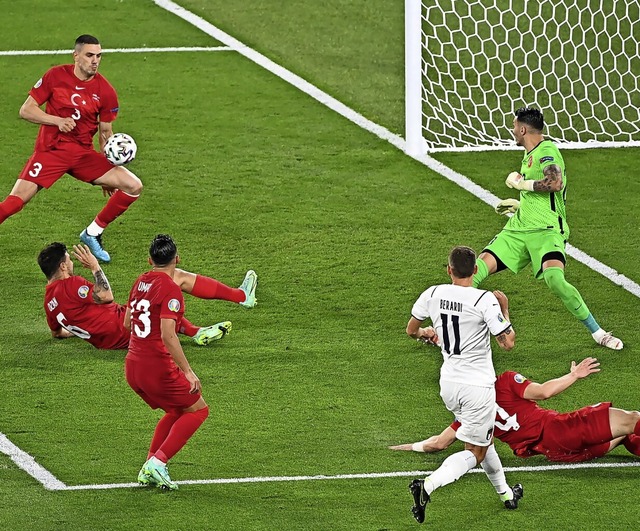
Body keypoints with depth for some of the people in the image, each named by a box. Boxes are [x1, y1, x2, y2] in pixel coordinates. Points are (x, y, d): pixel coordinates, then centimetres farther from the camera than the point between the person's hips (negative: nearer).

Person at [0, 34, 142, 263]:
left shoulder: (105, 91, 1)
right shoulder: (55, 76, -6)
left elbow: (105, 133, 11)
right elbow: (25, 110, -3)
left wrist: (108, 174, 9)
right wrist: (58, 121, -17)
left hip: (83, 153, 3)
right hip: (50, 150, -3)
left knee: (133, 186, -8)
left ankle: (93, 233, 7)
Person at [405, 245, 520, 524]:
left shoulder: (433, 294, -3)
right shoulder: (485, 300, -17)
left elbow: (411, 329, 13)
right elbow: (508, 343, -13)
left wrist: (427, 332, 36)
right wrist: (504, 310, 2)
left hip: (448, 383, 6)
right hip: (478, 385, -6)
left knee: (483, 438, 27)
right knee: (474, 452, 4)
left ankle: (505, 493, 37)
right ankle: (428, 485, -19)